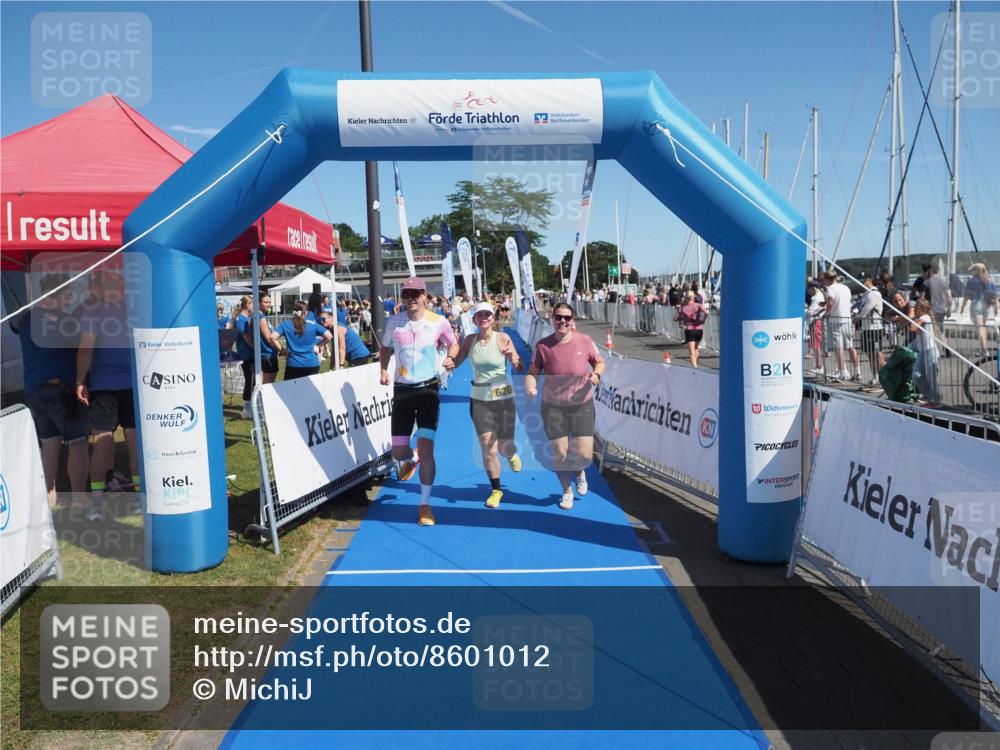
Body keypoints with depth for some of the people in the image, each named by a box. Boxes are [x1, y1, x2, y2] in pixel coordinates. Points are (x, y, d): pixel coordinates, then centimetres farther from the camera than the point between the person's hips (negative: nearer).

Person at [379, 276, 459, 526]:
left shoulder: (439, 322, -5)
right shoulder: (394, 322, 0)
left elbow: (453, 343, 12)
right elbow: (385, 347, 16)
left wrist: (451, 359, -10)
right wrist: (384, 370, -1)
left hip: (428, 389, -2)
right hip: (402, 390, 2)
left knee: (425, 447, -11)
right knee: (398, 451, 5)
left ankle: (425, 505, 3)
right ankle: (411, 459, 46)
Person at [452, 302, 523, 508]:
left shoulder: (502, 338, -10)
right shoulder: (470, 339, 0)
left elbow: (520, 368, -12)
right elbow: (454, 363, 3)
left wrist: (512, 355, -31)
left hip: (503, 397, -2)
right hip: (479, 398, 2)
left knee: (504, 447, 7)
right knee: (487, 448, 0)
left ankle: (512, 455, 46)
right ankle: (496, 489, 19)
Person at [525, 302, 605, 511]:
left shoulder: (585, 341, -6)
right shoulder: (543, 346, -8)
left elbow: (599, 362, 8)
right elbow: (532, 372, -2)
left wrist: (596, 374, -14)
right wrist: (530, 386, -23)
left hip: (582, 405, 0)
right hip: (553, 407, 0)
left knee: (584, 456, -4)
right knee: (559, 454, 5)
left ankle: (579, 472, 37)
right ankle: (567, 491, 34)